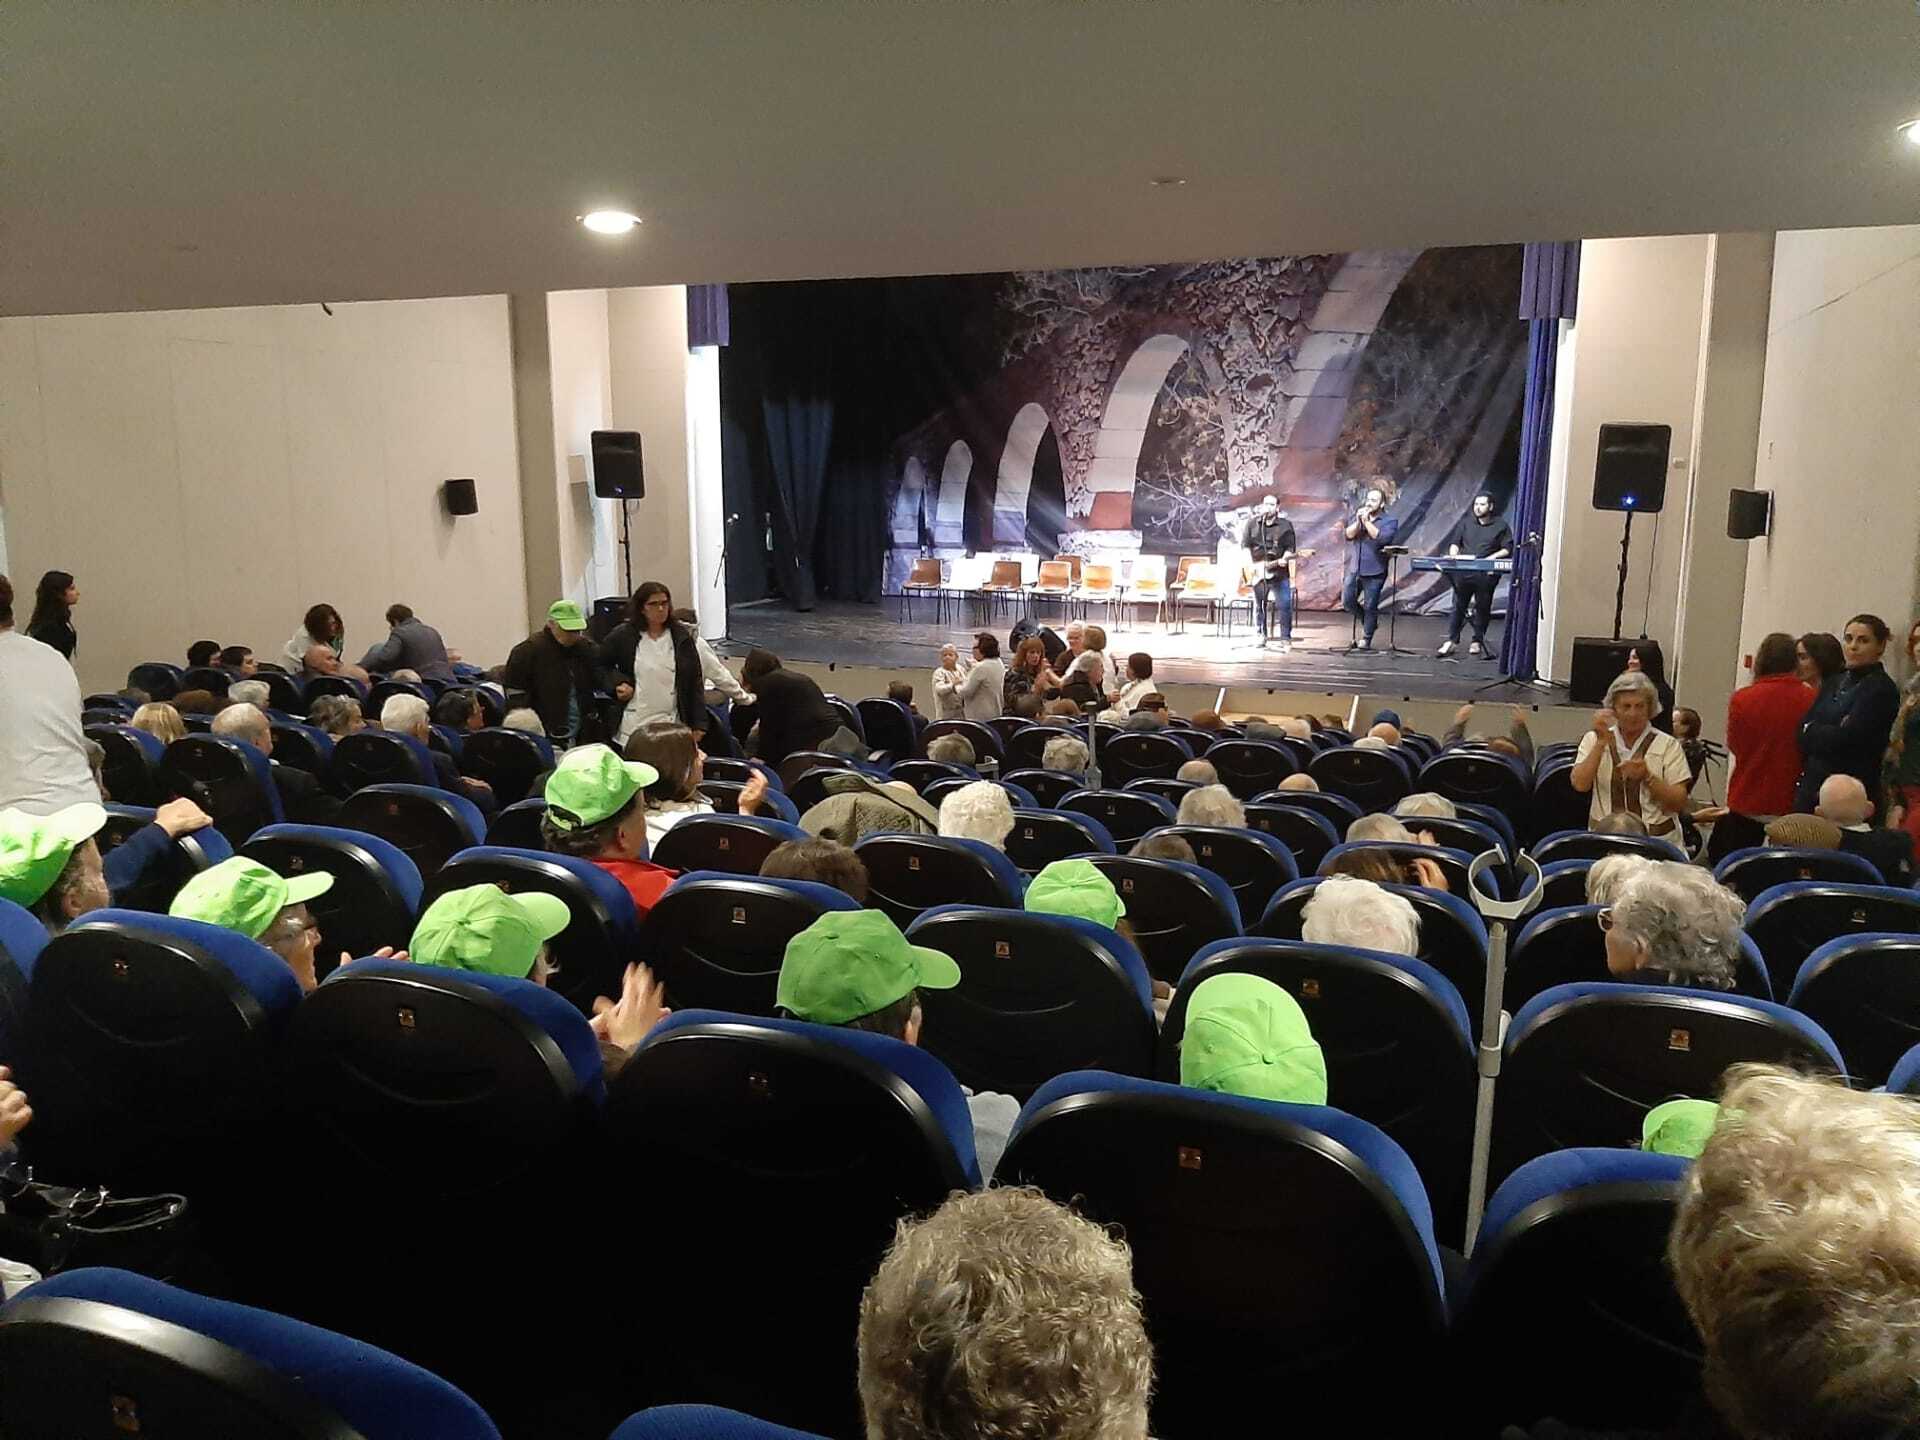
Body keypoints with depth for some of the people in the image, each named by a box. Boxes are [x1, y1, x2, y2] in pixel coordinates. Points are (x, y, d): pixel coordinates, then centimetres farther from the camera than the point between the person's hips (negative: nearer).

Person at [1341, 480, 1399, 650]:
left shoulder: (1390, 521, -1)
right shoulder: (1358, 515, 12)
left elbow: (1382, 537, -19)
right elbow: (1349, 534, -1)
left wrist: (1366, 521, -18)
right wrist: (1358, 521, -17)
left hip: (1374, 571, -5)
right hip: (1355, 568, 5)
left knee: (1370, 606, -2)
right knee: (1347, 601, 3)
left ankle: (1366, 639, 9)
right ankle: (1368, 621, 27)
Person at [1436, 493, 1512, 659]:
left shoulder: (1501, 526, 5)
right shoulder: (1466, 522, 14)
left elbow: (1508, 549, 2)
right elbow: (1455, 541, 13)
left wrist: (1493, 556, -13)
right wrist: (1453, 554, -6)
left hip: (1486, 574, -2)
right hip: (1463, 572, 2)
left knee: (1483, 607, 3)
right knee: (1458, 606, 1)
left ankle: (1477, 642, 11)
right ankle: (1452, 640, 4)